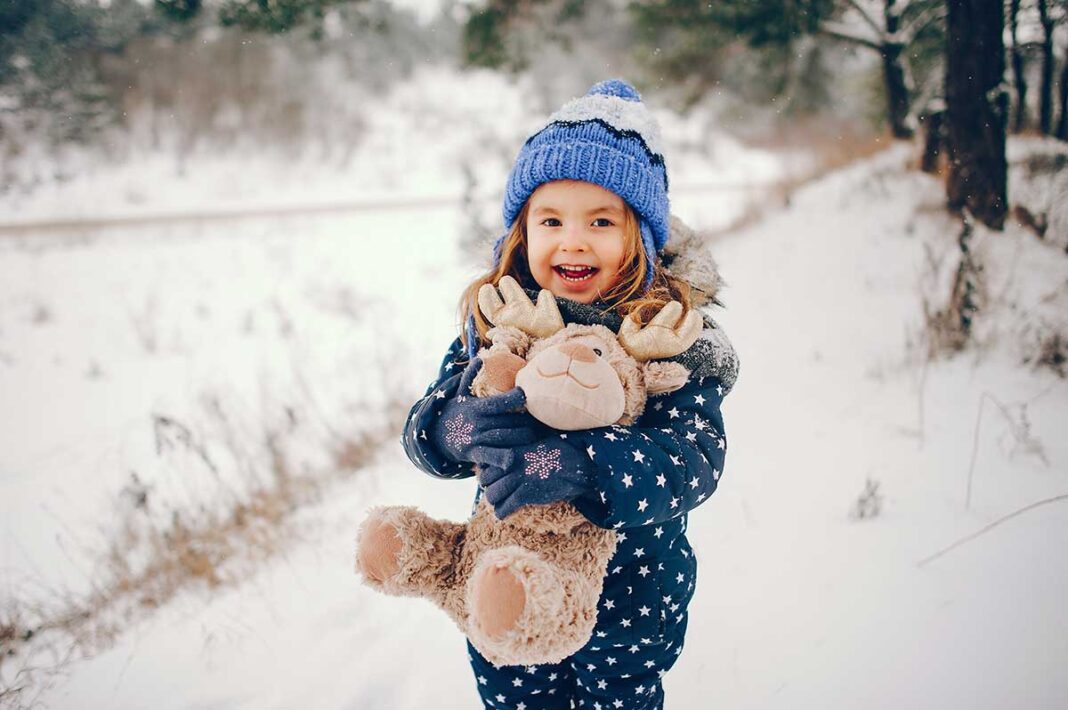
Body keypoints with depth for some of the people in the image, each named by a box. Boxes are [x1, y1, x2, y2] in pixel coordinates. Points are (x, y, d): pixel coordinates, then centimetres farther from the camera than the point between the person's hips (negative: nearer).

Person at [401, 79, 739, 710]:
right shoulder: (494, 321, -7)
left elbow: (696, 460, -28)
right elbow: (422, 429, -11)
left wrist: (576, 464, -45)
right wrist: (461, 429, -36)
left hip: (630, 610, -2)